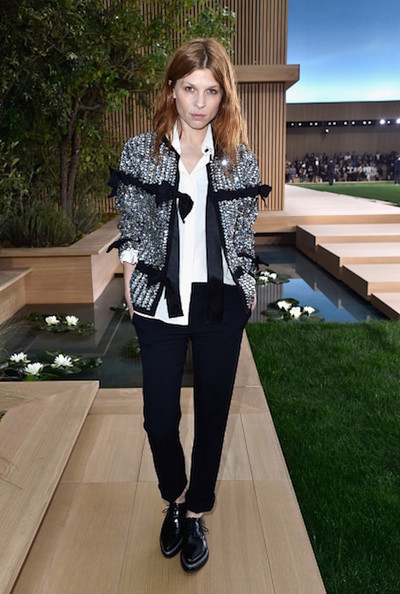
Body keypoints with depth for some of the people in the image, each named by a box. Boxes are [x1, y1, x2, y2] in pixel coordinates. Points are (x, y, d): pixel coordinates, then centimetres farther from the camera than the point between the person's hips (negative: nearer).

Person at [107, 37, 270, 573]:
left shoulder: (241, 160, 0)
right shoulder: (140, 152, -2)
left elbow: (244, 237, 7)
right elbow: (130, 230, 4)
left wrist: (248, 292, 5)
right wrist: (130, 288, 1)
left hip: (221, 308, 1)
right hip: (160, 308, 0)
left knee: (212, 417, 12)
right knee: (159, 420, 6)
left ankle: (196, 513, 35)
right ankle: (175, 497, 38)